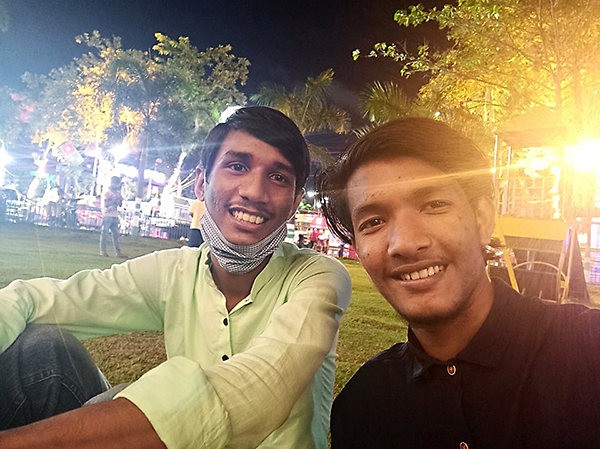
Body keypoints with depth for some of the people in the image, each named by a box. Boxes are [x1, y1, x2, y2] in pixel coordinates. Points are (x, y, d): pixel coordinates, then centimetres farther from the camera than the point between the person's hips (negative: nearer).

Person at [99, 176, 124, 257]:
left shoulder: (117, 193, 14)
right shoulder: (106, 192, -5)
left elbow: (120, 204, 13)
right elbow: (106, 204, -15)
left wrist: (119, 199, -3)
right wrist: (114, 199, -18)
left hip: (115, 216, 6)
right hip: (107, 216, -6)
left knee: (116, 234, 3)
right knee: (104, 233, -1)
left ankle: (118, 251, 4)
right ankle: (103, 251, 4)